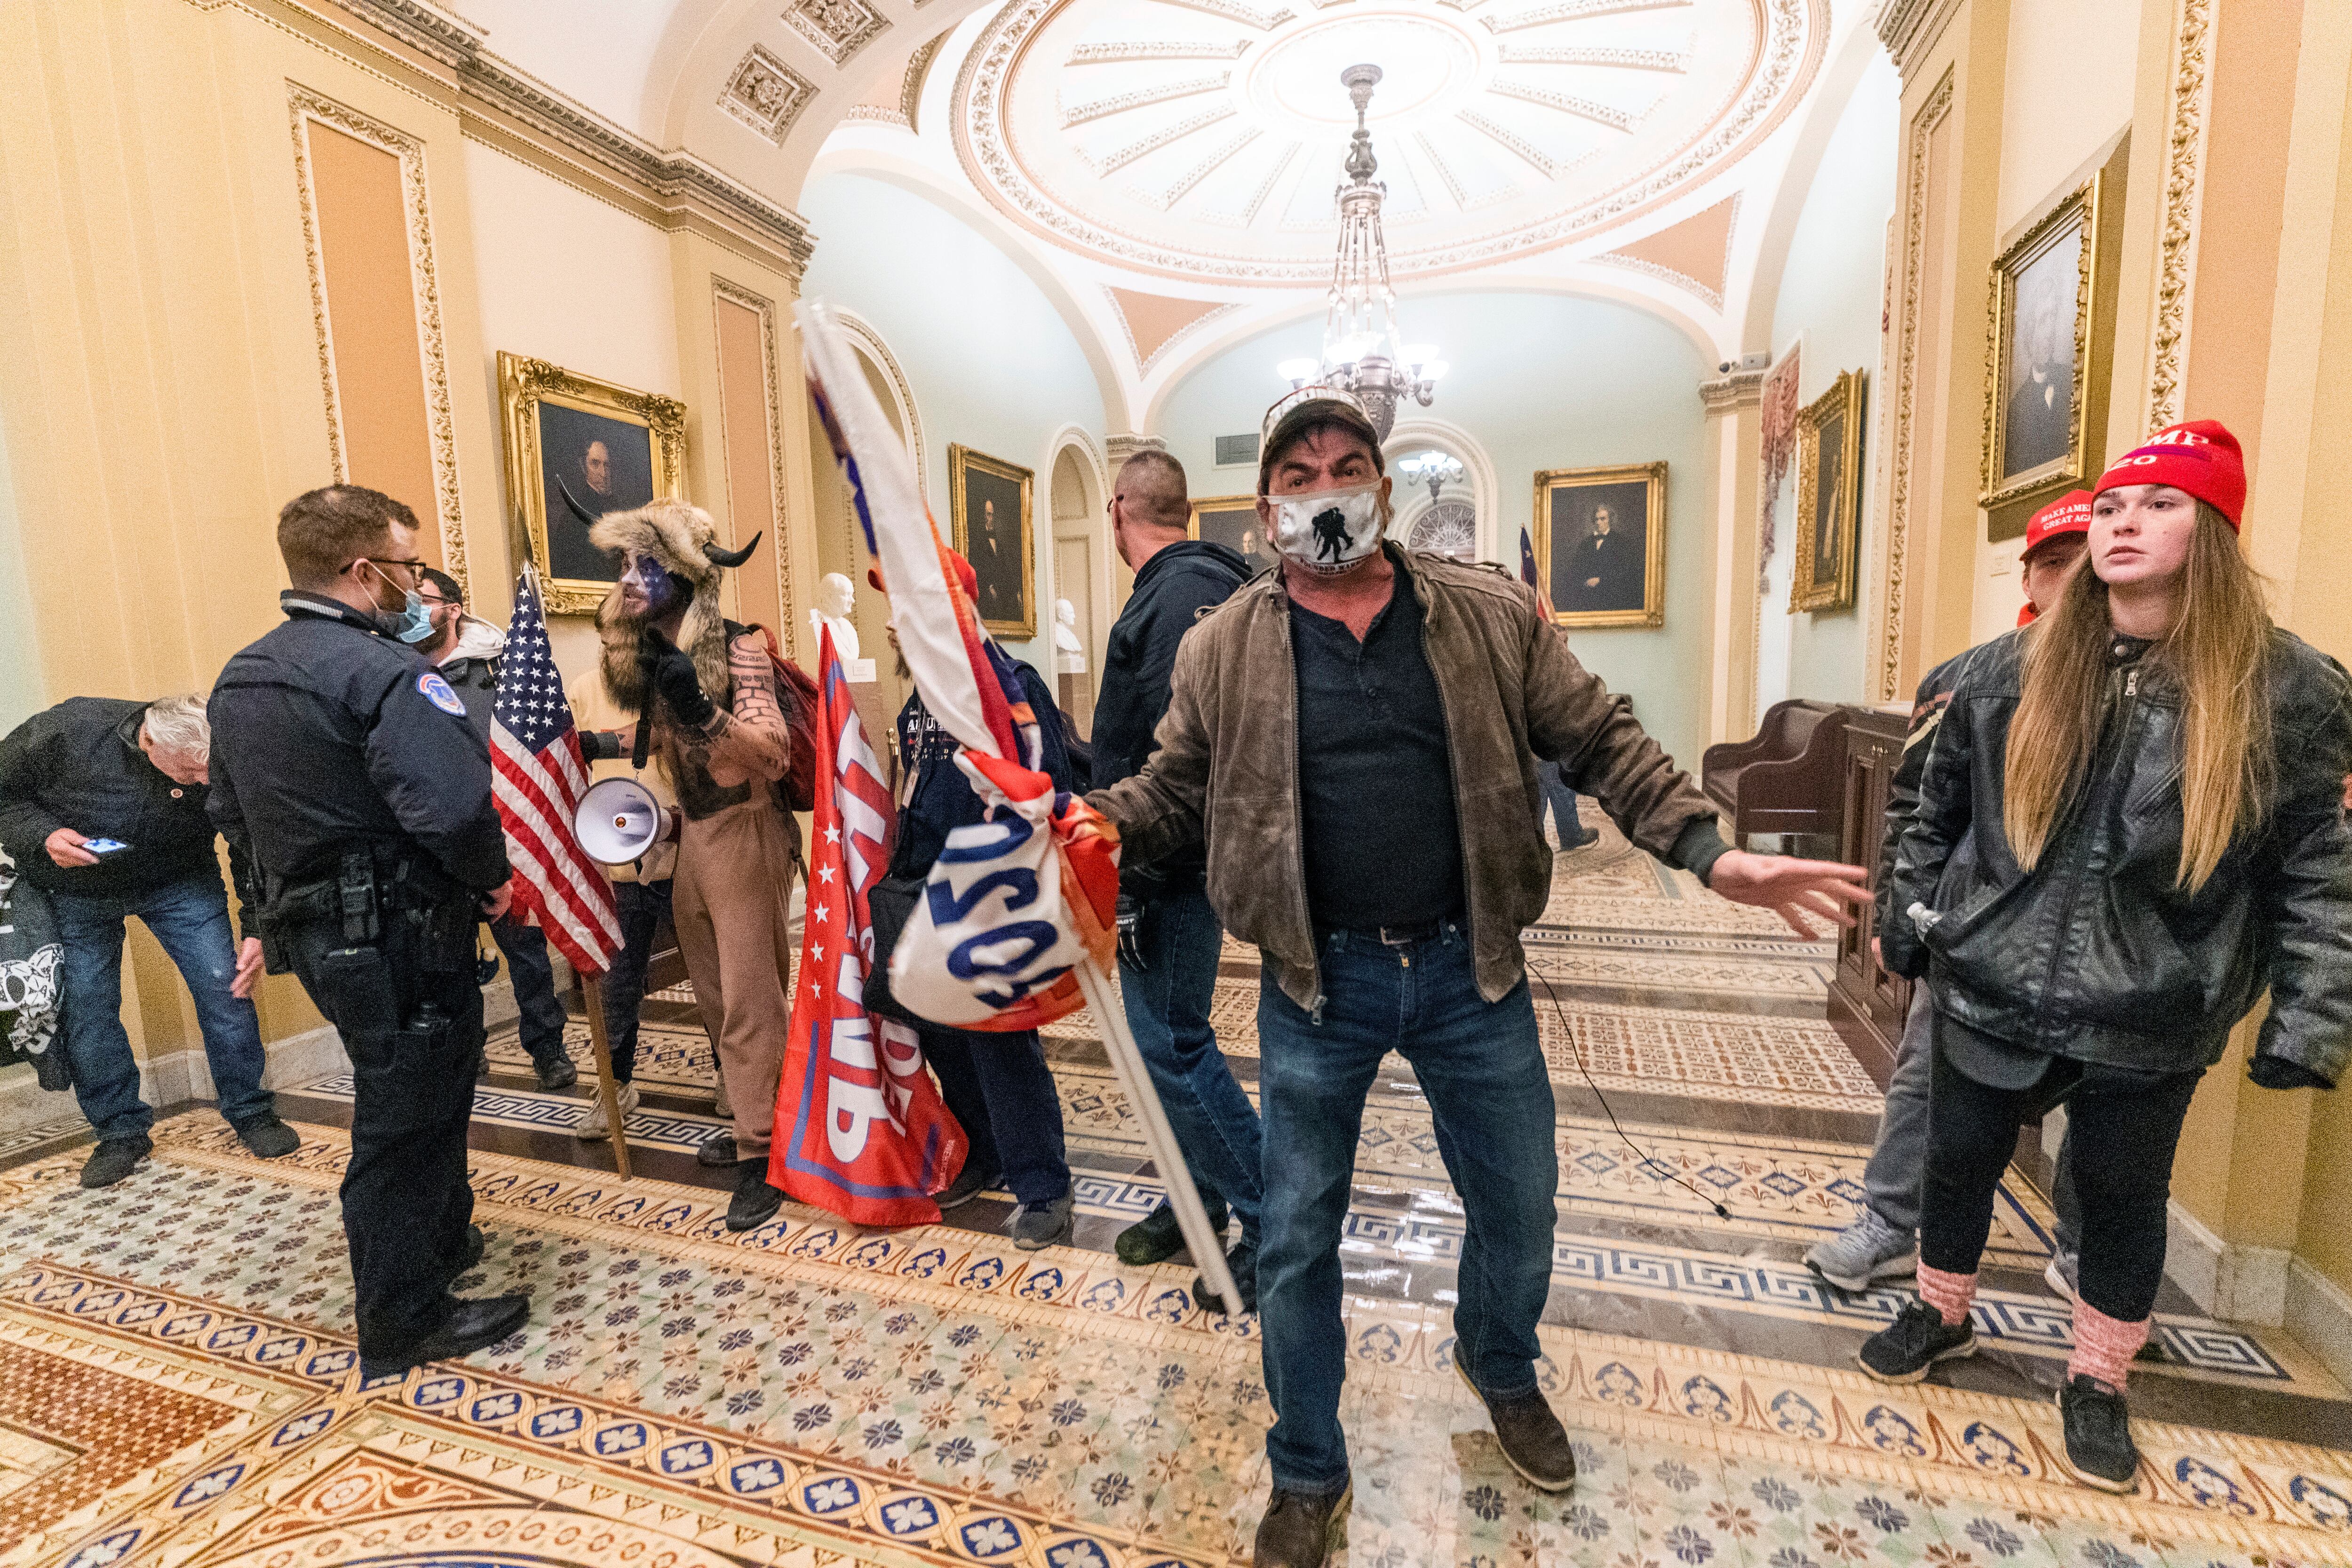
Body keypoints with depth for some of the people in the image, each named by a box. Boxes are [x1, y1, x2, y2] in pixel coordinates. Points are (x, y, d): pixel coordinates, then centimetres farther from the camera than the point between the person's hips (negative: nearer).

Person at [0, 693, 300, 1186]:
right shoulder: (68, 730, -27)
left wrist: (257, 931, -18)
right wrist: (43, 836, -28)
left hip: (179, 883, 0)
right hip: (76, 892, 1)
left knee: (224, 986, -10)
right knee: (85, 1006, 0)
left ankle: (250, 1113, 6)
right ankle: (121, 1133, 18)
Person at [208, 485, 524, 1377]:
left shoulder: (240, 678, 10)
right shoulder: (384, 674, -22)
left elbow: (232, 815, 17)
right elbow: (454, 807, -32)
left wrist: (274, 918, 26)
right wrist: (495, 879, -13)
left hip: (315, 933, 9)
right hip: (398, 942, -9)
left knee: (413, 1102, 25)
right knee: (406, 1121, 5)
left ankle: (445, 1245, 44)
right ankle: (404, 1324, 21)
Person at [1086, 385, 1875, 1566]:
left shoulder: (1492, 616, 0)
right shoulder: (1222, 650, -2)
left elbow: (1600, 743, 2)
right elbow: (1175, 793, 5)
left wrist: (1709, 851, -9)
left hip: (1469, 971, 2)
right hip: (1317, 982, -1)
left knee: (1518, 1211, 19)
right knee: (1298, 1237, 12)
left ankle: (1501, 1368, 55)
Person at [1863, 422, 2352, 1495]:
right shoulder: (2012, 671, -2)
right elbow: (1937, 813, 6)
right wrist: (1909, 923, 8)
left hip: (2151, 1022, -1)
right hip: (1989, 992, 2)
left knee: (2123, 1198, 16)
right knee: (1959, 1162, 16)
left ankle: (2098, 1381, 39)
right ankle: (1941, 1315, 41)